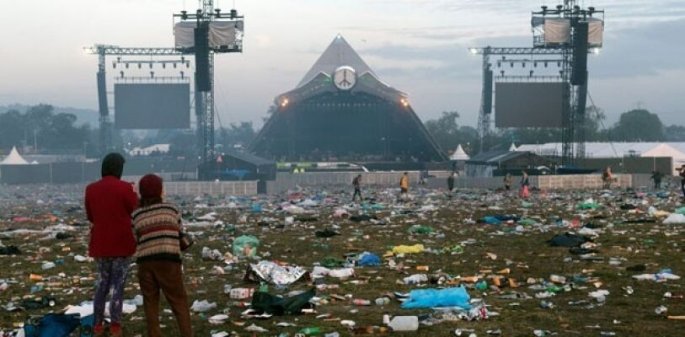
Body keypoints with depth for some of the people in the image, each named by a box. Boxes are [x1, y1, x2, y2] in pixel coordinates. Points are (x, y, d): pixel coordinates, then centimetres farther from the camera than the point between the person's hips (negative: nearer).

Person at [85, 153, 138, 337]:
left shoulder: (91, 189, 2)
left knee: (102, 281, 17)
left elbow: (91, 217, 12)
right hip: (122, 243, -4)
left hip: (100, 244, 4)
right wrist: (134, 195, 12)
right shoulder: (125, 188, -12)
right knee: (118, 283, 4)